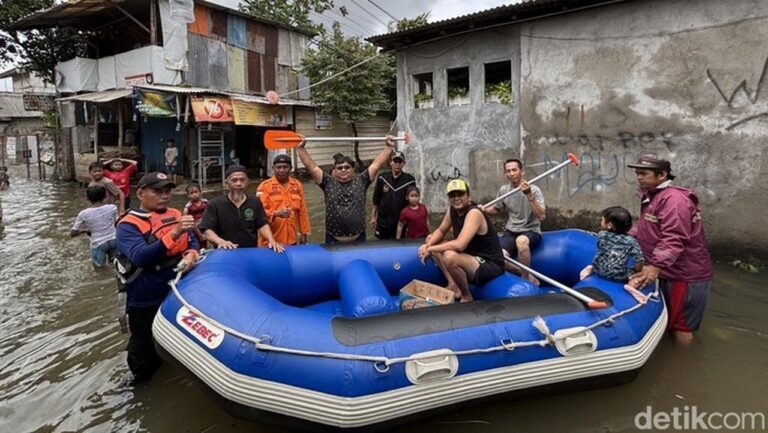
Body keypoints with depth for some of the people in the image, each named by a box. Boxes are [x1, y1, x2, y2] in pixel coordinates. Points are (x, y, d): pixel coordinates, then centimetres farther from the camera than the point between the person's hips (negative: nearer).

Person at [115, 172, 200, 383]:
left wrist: (191, 254, -17)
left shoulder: (175, 215, 1)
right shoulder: (128, 225, -15)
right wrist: (174, 234, -39)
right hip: (146, 301, -5)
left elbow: (193, 242, 7)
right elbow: (140, 257, -29)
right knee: (145, 351, 12)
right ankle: (141, 379, 39)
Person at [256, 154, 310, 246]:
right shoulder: (264, 186, -5)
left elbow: (302, 211, 11)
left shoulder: (297, 185, 8)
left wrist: (304, 232, 11)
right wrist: (276, 213, -30)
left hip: (292, 239, 4)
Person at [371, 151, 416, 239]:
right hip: (382, 221, 1)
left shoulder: (409, 180, -6)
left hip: (400, 222, -1)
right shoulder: (382, 178, -2)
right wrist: (373, 217, 7)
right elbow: (376, 200, 6)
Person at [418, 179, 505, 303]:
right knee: (432, 241, 7)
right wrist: (428, 245, -8)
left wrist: (431, 249, -24)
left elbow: (459, 245, -36)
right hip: (471, 258, 9)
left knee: (450, 256, -35)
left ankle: (467, 297, -9)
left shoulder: (474, 213, -25)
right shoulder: (452, 209, 0)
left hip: (490, 266, -9)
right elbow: (440, 231, 13)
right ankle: (453, 285, 4)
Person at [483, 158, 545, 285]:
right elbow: (495, 209, 21)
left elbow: (541, 216, -22)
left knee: (521, 240, -41)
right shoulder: (503, 190, 3)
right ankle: (528, 276, -3)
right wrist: (482, 209, -1)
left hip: (531, 232, -4)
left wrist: (529, 196, -31)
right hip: (511, 232, 4)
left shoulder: (534, 190, -10)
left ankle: (525, 279, -20)